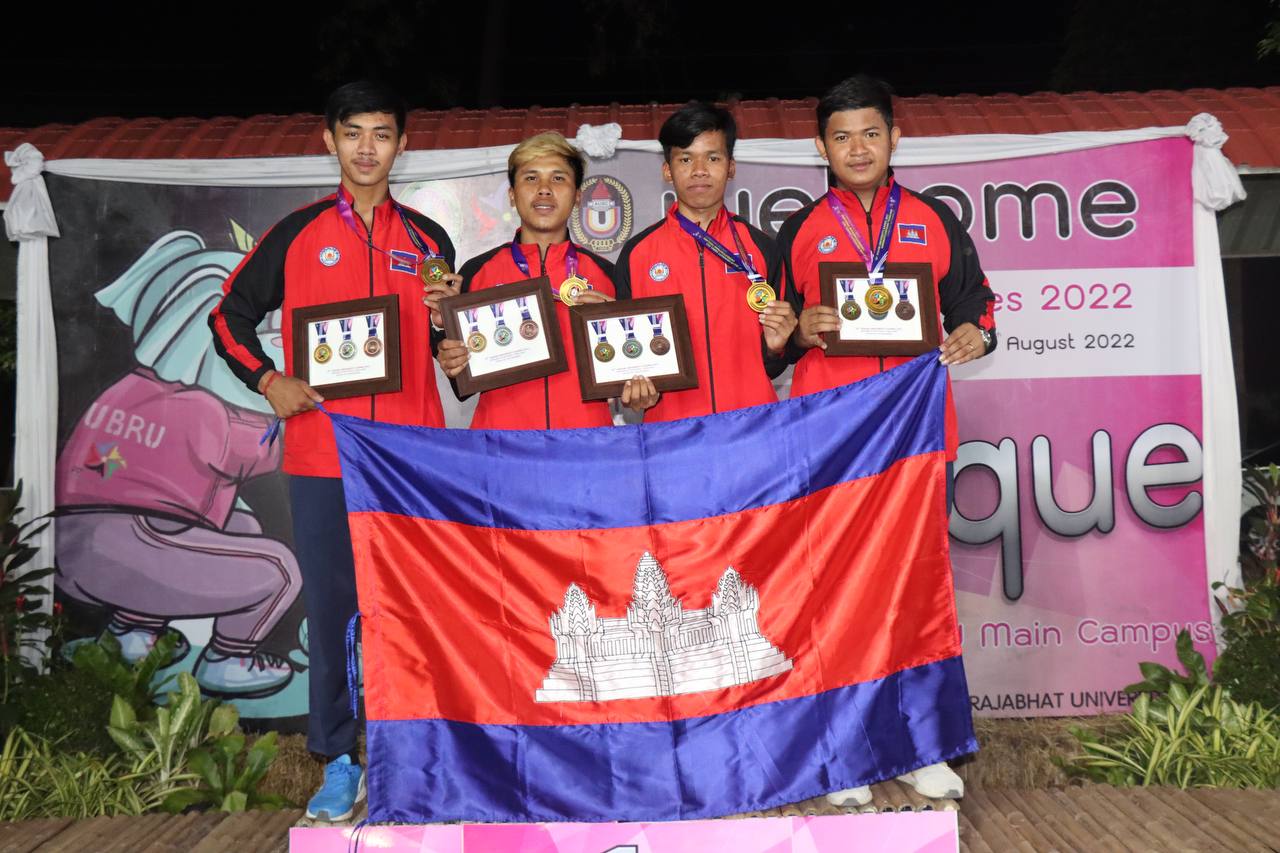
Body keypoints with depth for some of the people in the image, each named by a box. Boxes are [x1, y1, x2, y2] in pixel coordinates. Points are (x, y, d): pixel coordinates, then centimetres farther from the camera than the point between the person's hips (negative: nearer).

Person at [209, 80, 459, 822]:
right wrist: (269, 380, 0)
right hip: (323, 454, 0)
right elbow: (230, 315, 14)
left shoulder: (428, 241, 12)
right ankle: (341, 764, 16)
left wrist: (446, 316, -5)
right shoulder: (298, 236, 7)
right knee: (331, 608, 4)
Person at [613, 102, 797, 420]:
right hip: (670, 424, -1)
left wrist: (775, 348, -7)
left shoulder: (760, 247, 9)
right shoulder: (637, 253, 6)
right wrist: (637, 390, -7)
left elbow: (772, 369, 14)